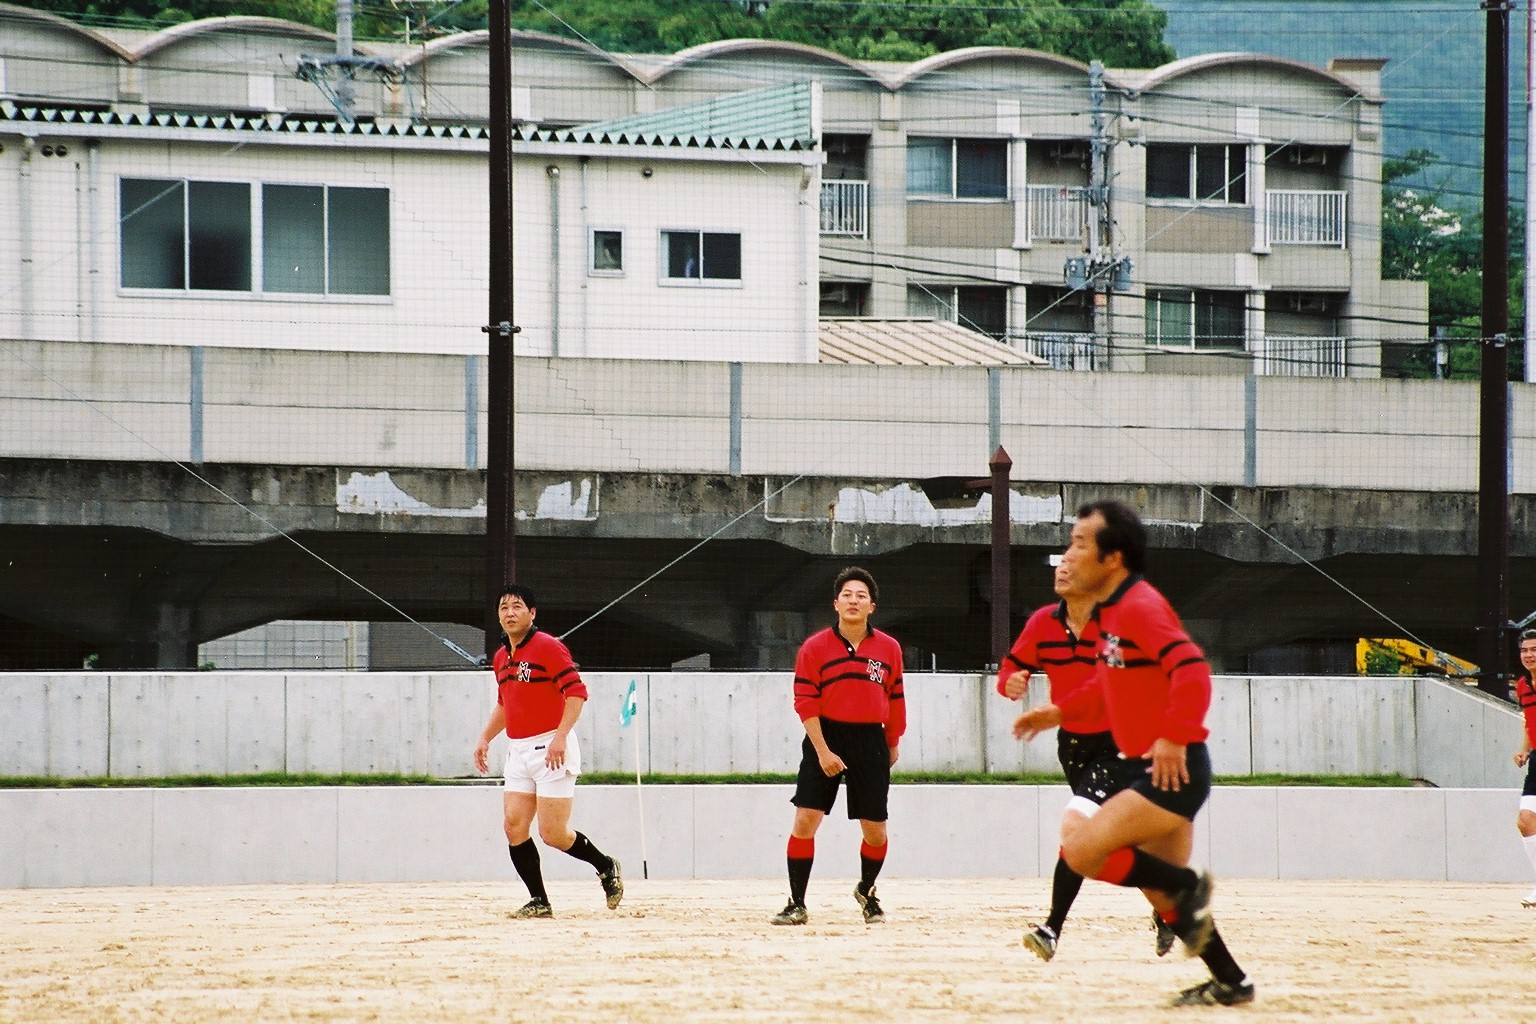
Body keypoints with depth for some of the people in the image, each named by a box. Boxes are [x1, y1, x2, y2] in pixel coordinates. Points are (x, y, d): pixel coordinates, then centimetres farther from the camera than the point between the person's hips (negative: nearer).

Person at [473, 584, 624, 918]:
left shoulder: (548, 647, -10)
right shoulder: (501, 658, 15)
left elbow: (577, 692, -16)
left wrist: (560, 736, -25)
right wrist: (485, 738, 18)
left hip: (552, 749, -8)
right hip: (518, 752, 8)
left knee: (552, 834, -9)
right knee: (514, 826, -4)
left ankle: (606, 867, 16)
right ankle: (539, 901, 4)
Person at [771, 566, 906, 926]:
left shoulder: (889, 648, 3)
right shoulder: (816, 647, -3)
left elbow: (896, 701, 11)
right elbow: (805, 703, -6)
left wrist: (892, 745, 12)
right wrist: (823, 751, -13)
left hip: (871, 741, 2)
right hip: (825, 738, -2)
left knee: (875, 829, 4)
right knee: (805, 819, -10)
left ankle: (867, 892, 32)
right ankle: (797, 905, -3)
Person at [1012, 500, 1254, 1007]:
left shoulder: (1140, 606, -17)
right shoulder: (1110, 611, 13)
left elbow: (1192, 669, -28)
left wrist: (1173, 738, -31)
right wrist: (1059, 712, 22)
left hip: (1171, 770, -10)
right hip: (1144, 769, 10)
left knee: (1081, 849, -19)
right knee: (1162, 893, 14)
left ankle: (1190, 886, -5)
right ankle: (1230, 983, 23)